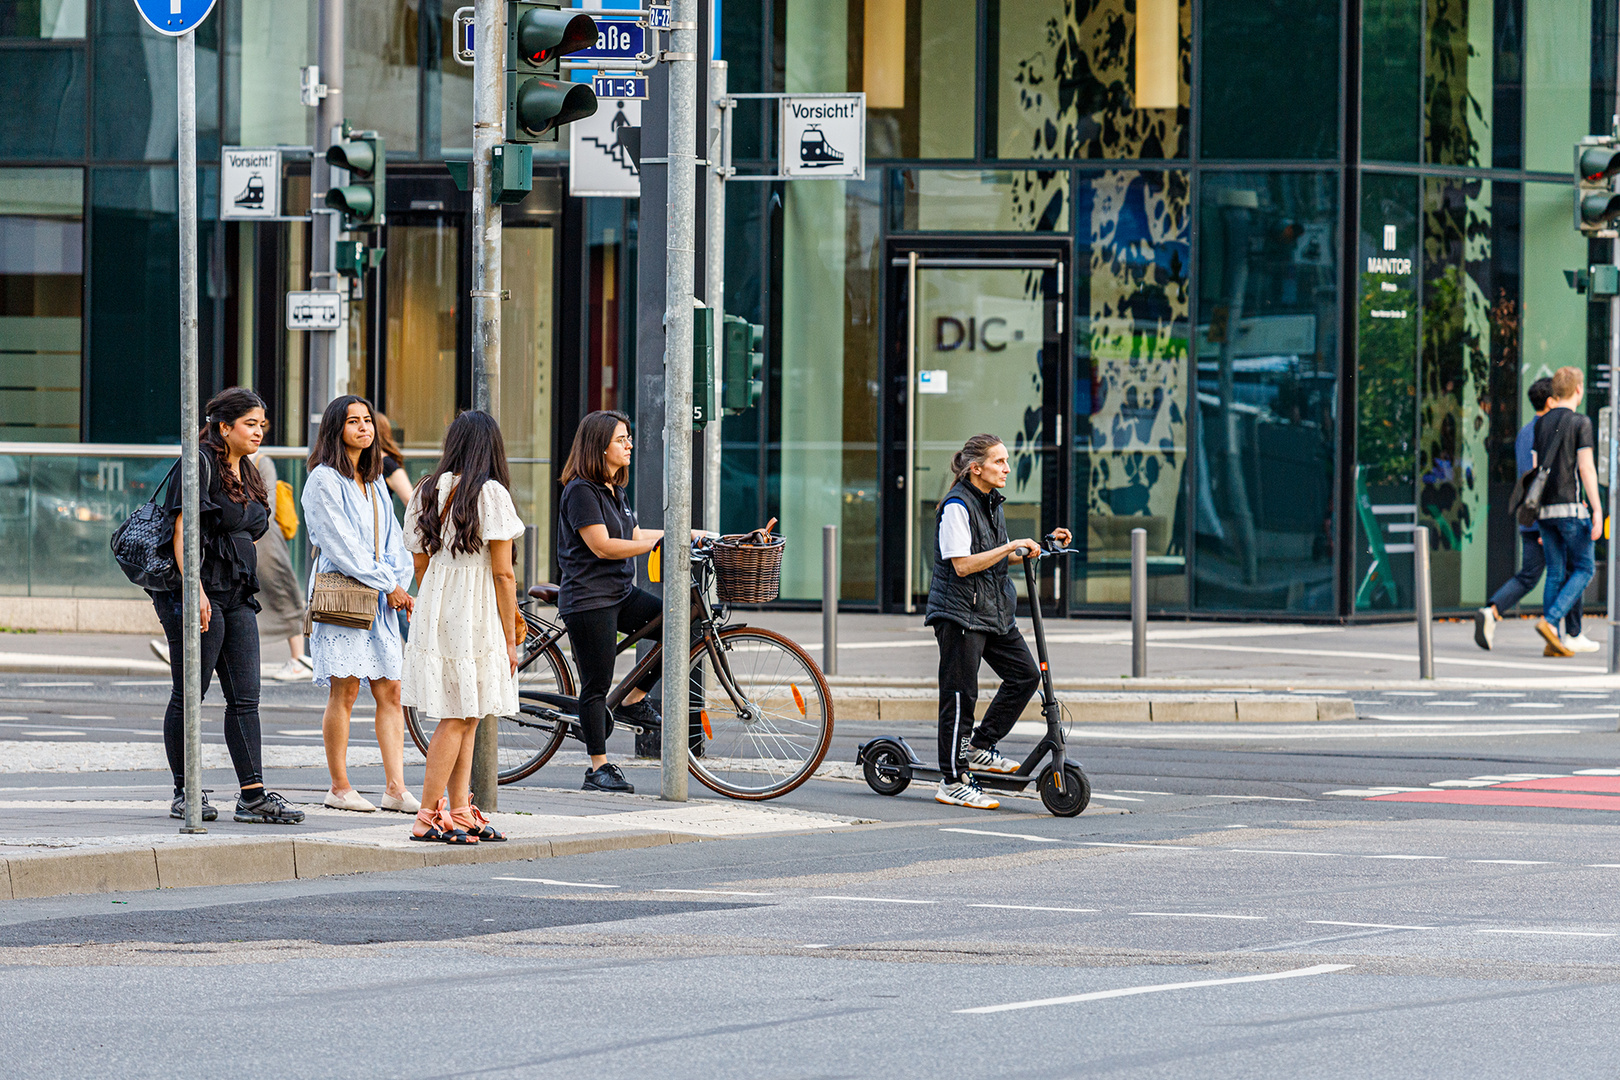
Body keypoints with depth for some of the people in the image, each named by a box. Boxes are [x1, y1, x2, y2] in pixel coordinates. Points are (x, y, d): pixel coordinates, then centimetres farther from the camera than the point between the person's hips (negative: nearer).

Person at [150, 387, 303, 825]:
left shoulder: (247, 476, 17)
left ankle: (253, 795, -3)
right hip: (198, 595, -8)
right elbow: (183, 534, -15)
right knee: (188, 696, 0)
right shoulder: (200, 466, -9)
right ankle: (184, 794, 8)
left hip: (237, 597, 8)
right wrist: (196, 591, -23)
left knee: (245, 698, 1)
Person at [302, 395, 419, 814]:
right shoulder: (324, 480, -6)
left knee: (390, 691, 0)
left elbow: (391, 539, 16)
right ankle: (339, 787, 0)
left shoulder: (374, 483, 18)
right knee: (345, 689, -6)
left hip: (379, 600, 7)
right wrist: (388, 585, -11)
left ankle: (395, 788, -1)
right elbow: (342, 544, -12)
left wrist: (401, 584, -1)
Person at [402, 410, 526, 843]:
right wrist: (510, 637, -5)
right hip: (477, 615, -6)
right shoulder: (491, 494, -9)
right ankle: (428, 816, -7)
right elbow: (503, 573, -10)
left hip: (434, 612, 6)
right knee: (458, 718, -4)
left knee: (464, 719, 12)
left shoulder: (425, 493, 9)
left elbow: (421, 567, 11)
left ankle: (460, 812, 12)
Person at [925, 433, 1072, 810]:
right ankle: (953, 782, 0)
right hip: (959, 612, -9)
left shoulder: (991, 503, 14)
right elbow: (963, 565, -22)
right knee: (959, 694, -5)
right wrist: (1012, 547, -23)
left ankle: (979, 748, 14)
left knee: (1025, 674, 4)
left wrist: (1042, 544, 13)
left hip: (993, 610, 9)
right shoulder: (957, 506, -15)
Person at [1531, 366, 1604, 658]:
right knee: (1583, 569, 3)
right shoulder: (1580, 423, -7)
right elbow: (1585, 468, -13)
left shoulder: (1541, 423, 12)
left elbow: (1536, 468, 13)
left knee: (1556, 573, 8)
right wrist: (1597, 510, -12)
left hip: (1545, 508, 6)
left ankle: (1553, 642, 2)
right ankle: (1549, 621, -13)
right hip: (1570, 506, -6)